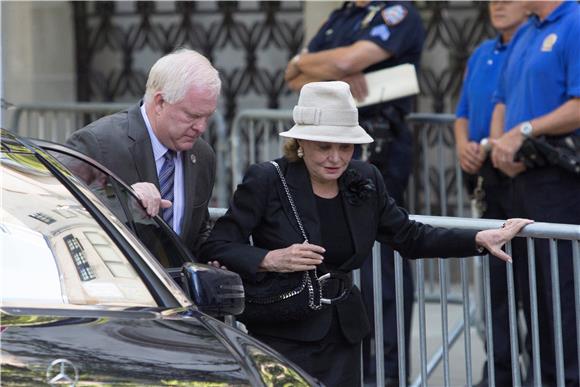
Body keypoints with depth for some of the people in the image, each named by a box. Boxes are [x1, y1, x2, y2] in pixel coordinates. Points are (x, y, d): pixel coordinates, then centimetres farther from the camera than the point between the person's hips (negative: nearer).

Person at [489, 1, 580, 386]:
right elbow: (503, 104, 23)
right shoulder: (524, 35, 18)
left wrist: (524, 131, -16)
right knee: (533, 290, 11)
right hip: (523, 176, 9)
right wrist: (499, 145, 5)